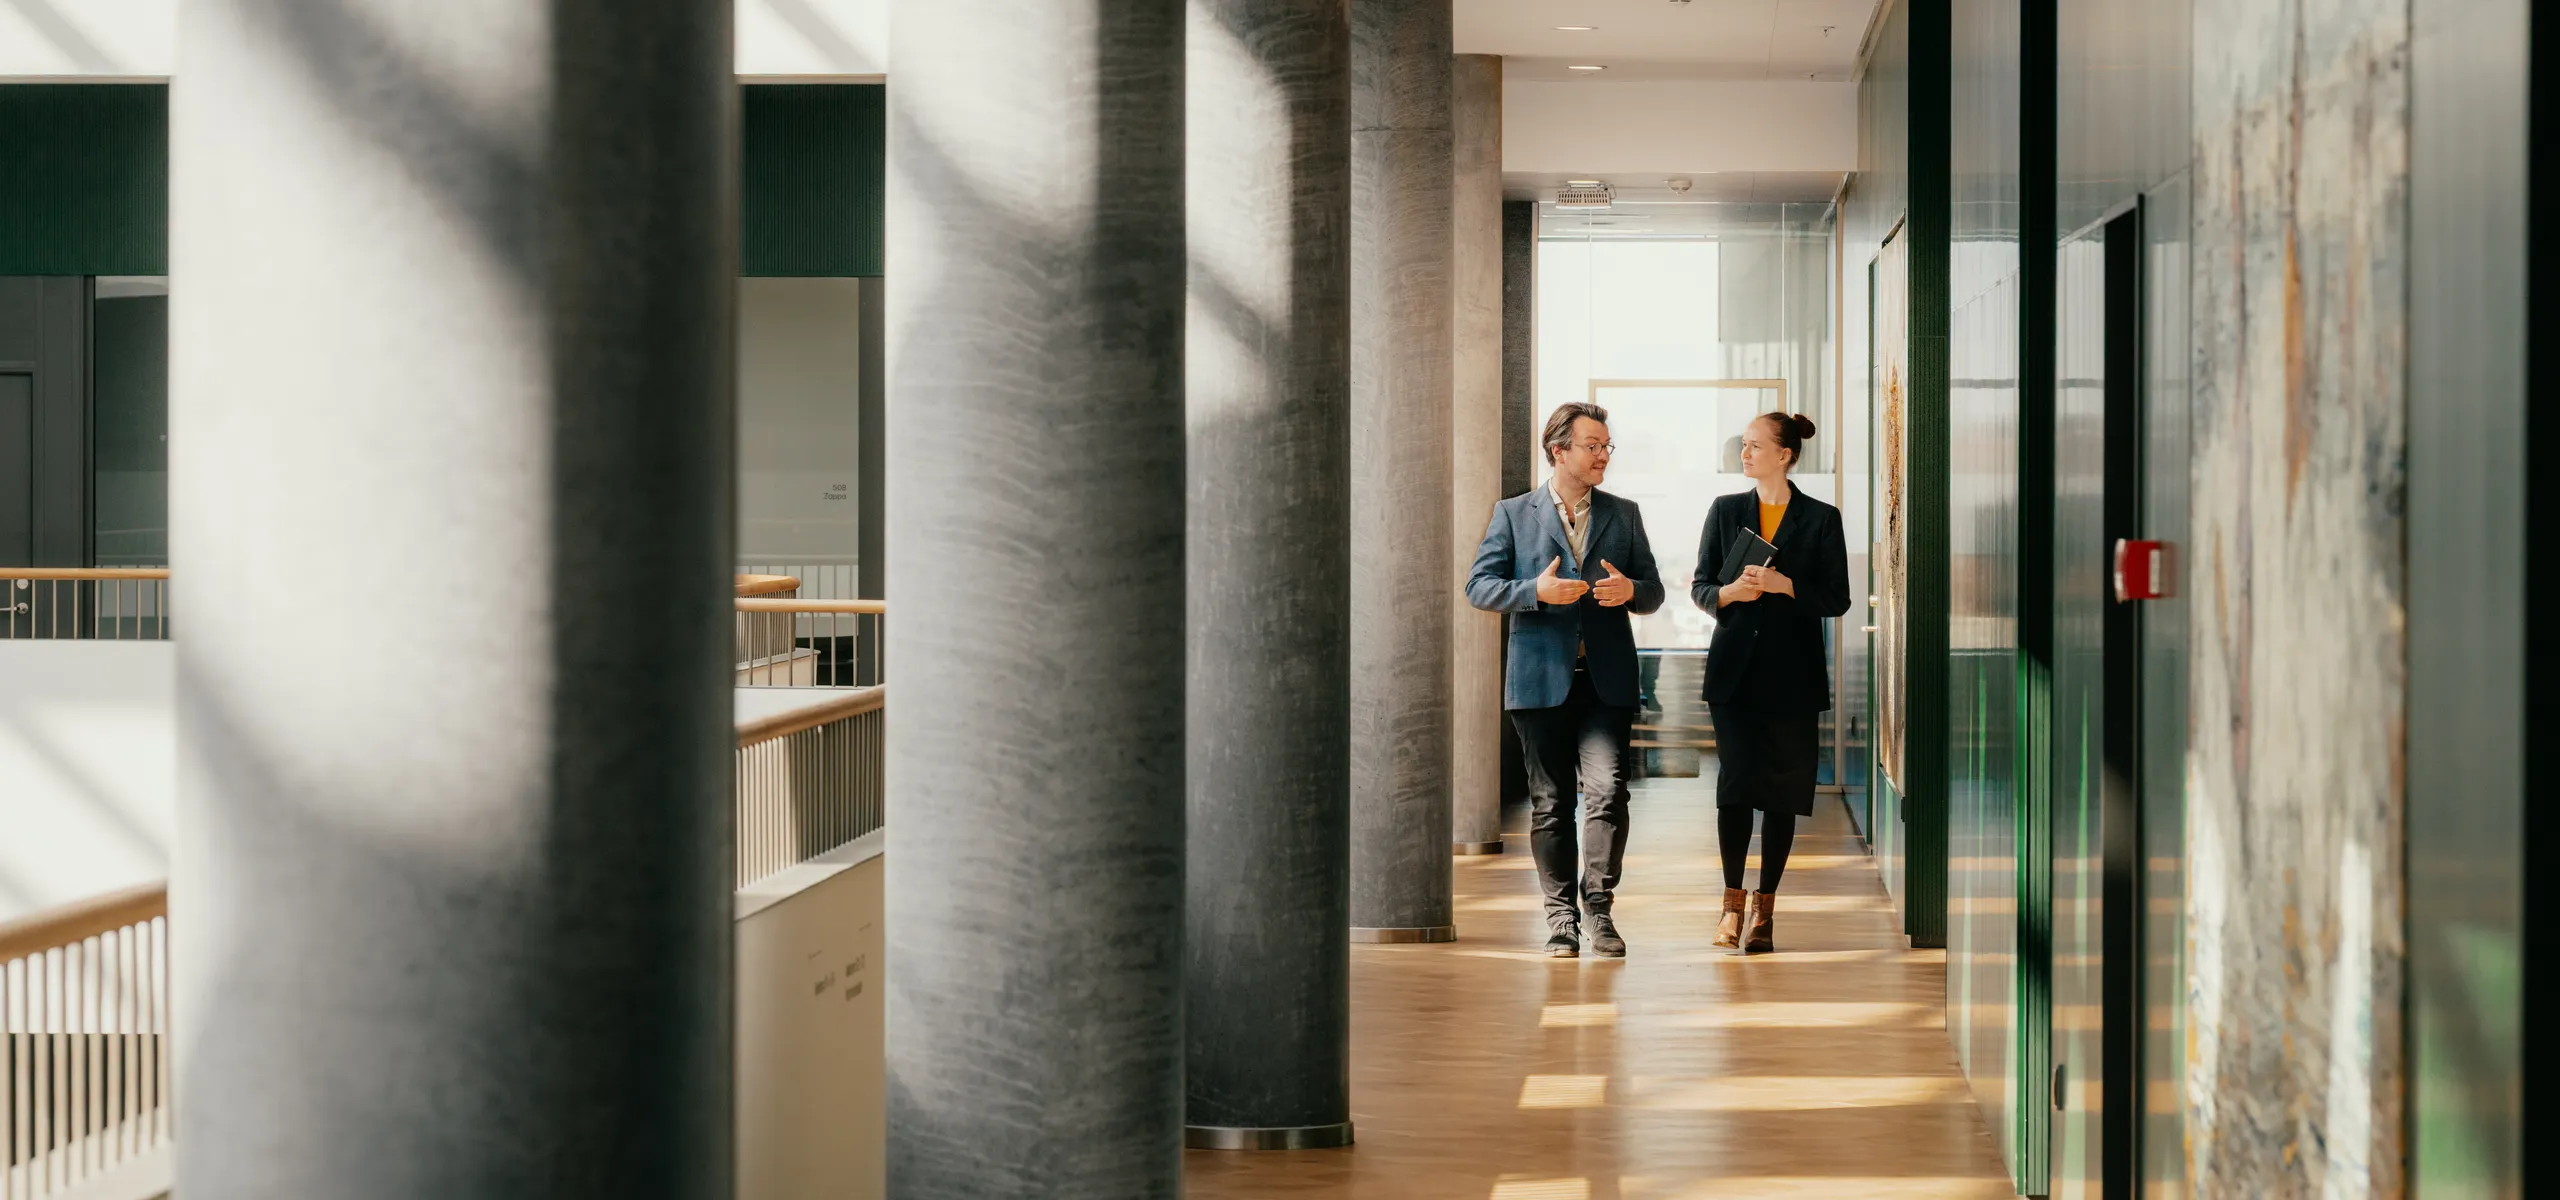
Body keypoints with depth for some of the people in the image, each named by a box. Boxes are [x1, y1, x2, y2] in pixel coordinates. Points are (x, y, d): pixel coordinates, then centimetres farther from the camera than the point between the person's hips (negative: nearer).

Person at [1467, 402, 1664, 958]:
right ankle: (1561, 917, 12)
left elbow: (1653, 592, 15)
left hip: (1606, 680, 1)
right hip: (1541, 679, -1)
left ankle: (1599, 905, -1)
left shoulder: (1624, 515, 13)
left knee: (1607, 790, -13)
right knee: (1550, 803, 4)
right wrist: (1536, 591, -15)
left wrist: (1630, 590, -9)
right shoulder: (1513, 515, 7)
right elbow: (1479, 587, 1)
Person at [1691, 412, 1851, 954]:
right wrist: (1729, 592, -12)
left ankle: (1765, 909, 10)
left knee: (1783, 792, 2)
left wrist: (1784, 585, -16)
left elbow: (1837, 599, -1)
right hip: (1734, 670, 1)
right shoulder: (1725, 510, 8)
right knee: (1735, 785, -8)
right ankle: (1733, 904, 2)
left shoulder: (1821, 519, 1)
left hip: (1792, 674, -1)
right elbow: (1700, 586, 9)